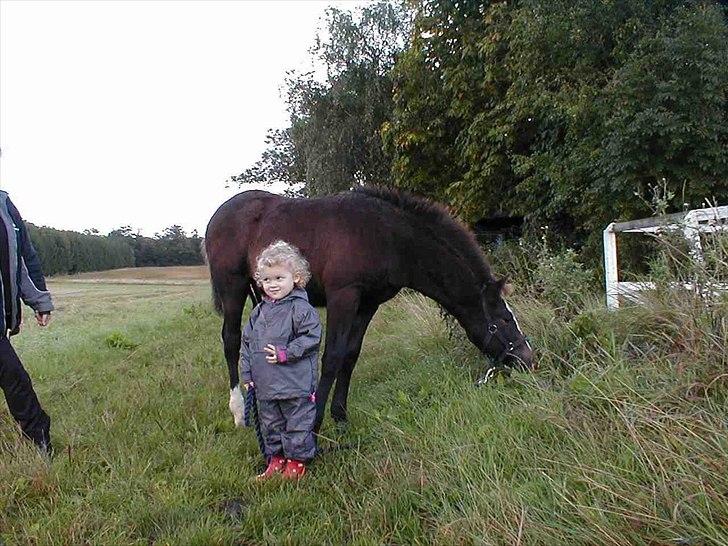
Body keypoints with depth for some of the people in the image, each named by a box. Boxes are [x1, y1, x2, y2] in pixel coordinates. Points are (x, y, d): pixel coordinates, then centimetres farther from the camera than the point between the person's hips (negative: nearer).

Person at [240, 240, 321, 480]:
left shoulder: (300, 308, -12)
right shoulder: (260, 311, 7)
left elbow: (311, 337, -16)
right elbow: (247, 341, 12)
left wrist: (285, 353, -22)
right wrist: (246, 373, 8)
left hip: (295, 384, -6)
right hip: (265, 384, 6)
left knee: (298, 424, 7)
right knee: (270, 424, 19)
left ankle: (297, 460, 25)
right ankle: (276, 458, 35)